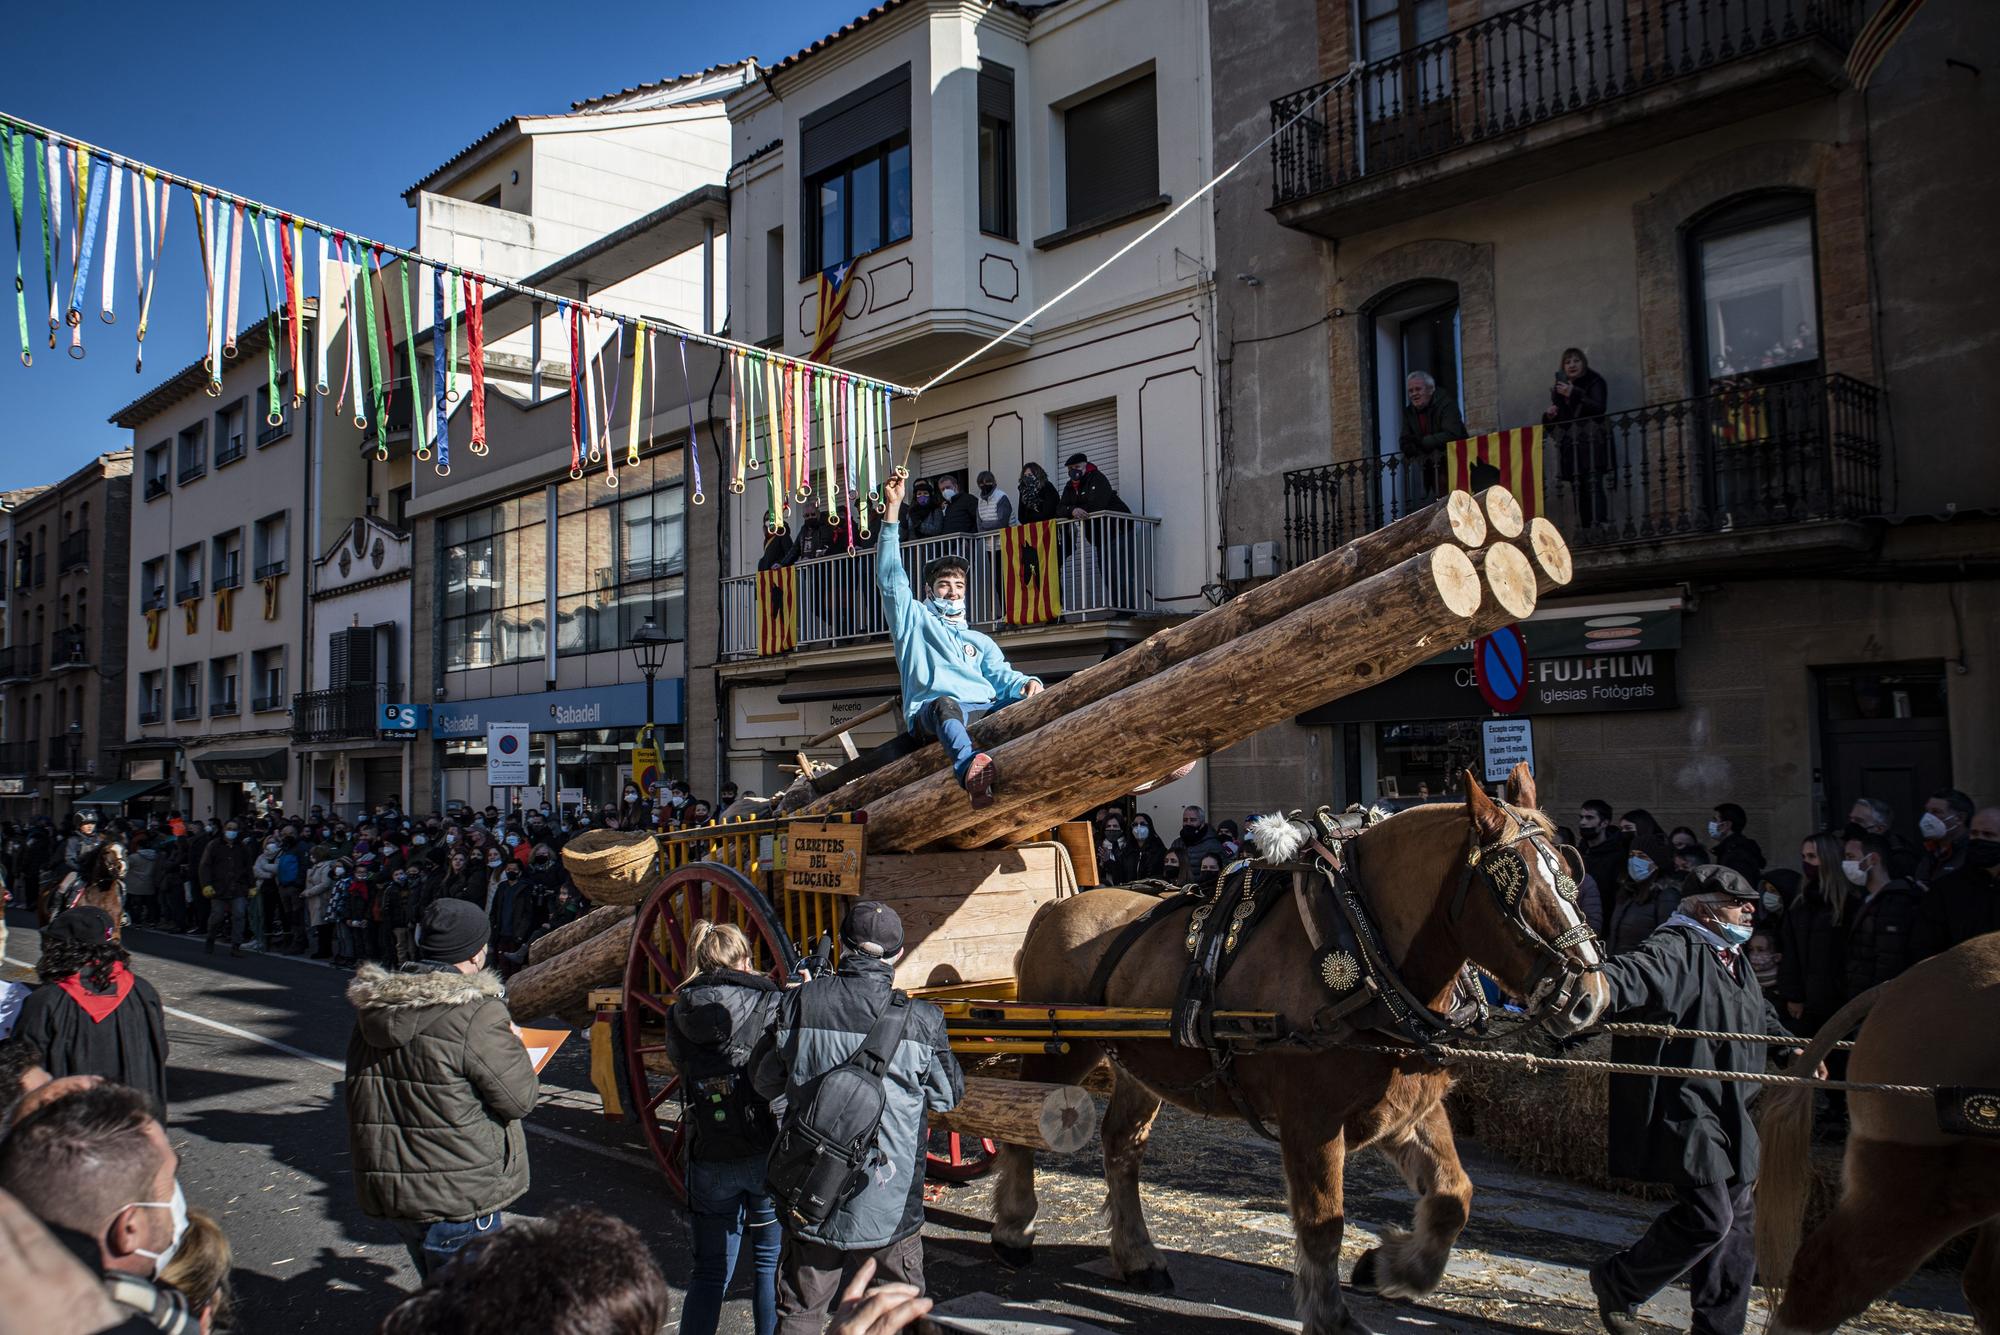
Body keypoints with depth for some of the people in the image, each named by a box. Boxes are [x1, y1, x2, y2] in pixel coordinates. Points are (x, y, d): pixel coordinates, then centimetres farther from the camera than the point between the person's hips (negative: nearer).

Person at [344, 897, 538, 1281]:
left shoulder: (373, 1009, 4)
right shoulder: (476, 1016, -21)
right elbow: (520, 1099, -14)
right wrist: (511, 1043, 3)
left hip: (385, 1189, 8)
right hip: (457, 1199, -8)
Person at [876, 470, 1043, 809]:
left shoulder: (980, 641, 36)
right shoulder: (914, 620, 26)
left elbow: (1002, 676, 18)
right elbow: (891, 577, 12)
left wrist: (1026, 683, -8)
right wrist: (892, 509, 5)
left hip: (983, 711, 4)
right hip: (931, 711, -4)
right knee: (945, 704, -40)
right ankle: (970, 767, -69)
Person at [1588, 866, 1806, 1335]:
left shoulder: (1734, 959, 18)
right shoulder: (1675, 951, -15)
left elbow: (1760, 1015, 38)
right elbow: (1628, 977, -35)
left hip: (1732, 1116, 10)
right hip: (1686, 1110, -10)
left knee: (1735, 1224, 13)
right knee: (1709, 1217, -13)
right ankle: (1617, 1283, 7)